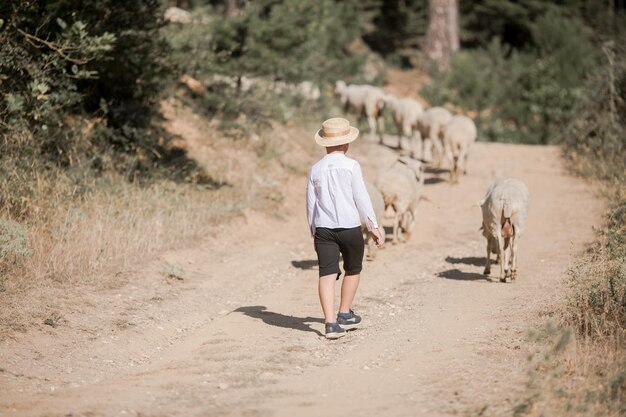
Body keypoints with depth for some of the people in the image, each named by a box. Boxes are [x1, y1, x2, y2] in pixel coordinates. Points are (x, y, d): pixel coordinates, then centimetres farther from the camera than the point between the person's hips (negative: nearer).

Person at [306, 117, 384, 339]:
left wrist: (313, 232, 22)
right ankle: (345, 314, 28)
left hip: (323, 228, 3)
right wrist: (373, 226, 1)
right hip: (349, 227, -2)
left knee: (327, 274, -3)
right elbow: (361, 198, -5)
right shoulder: (351, 166, -4)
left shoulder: (316, 169, 7)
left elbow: (310, 204, 12)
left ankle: (331, 322, -14)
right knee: (353, 270, 19)